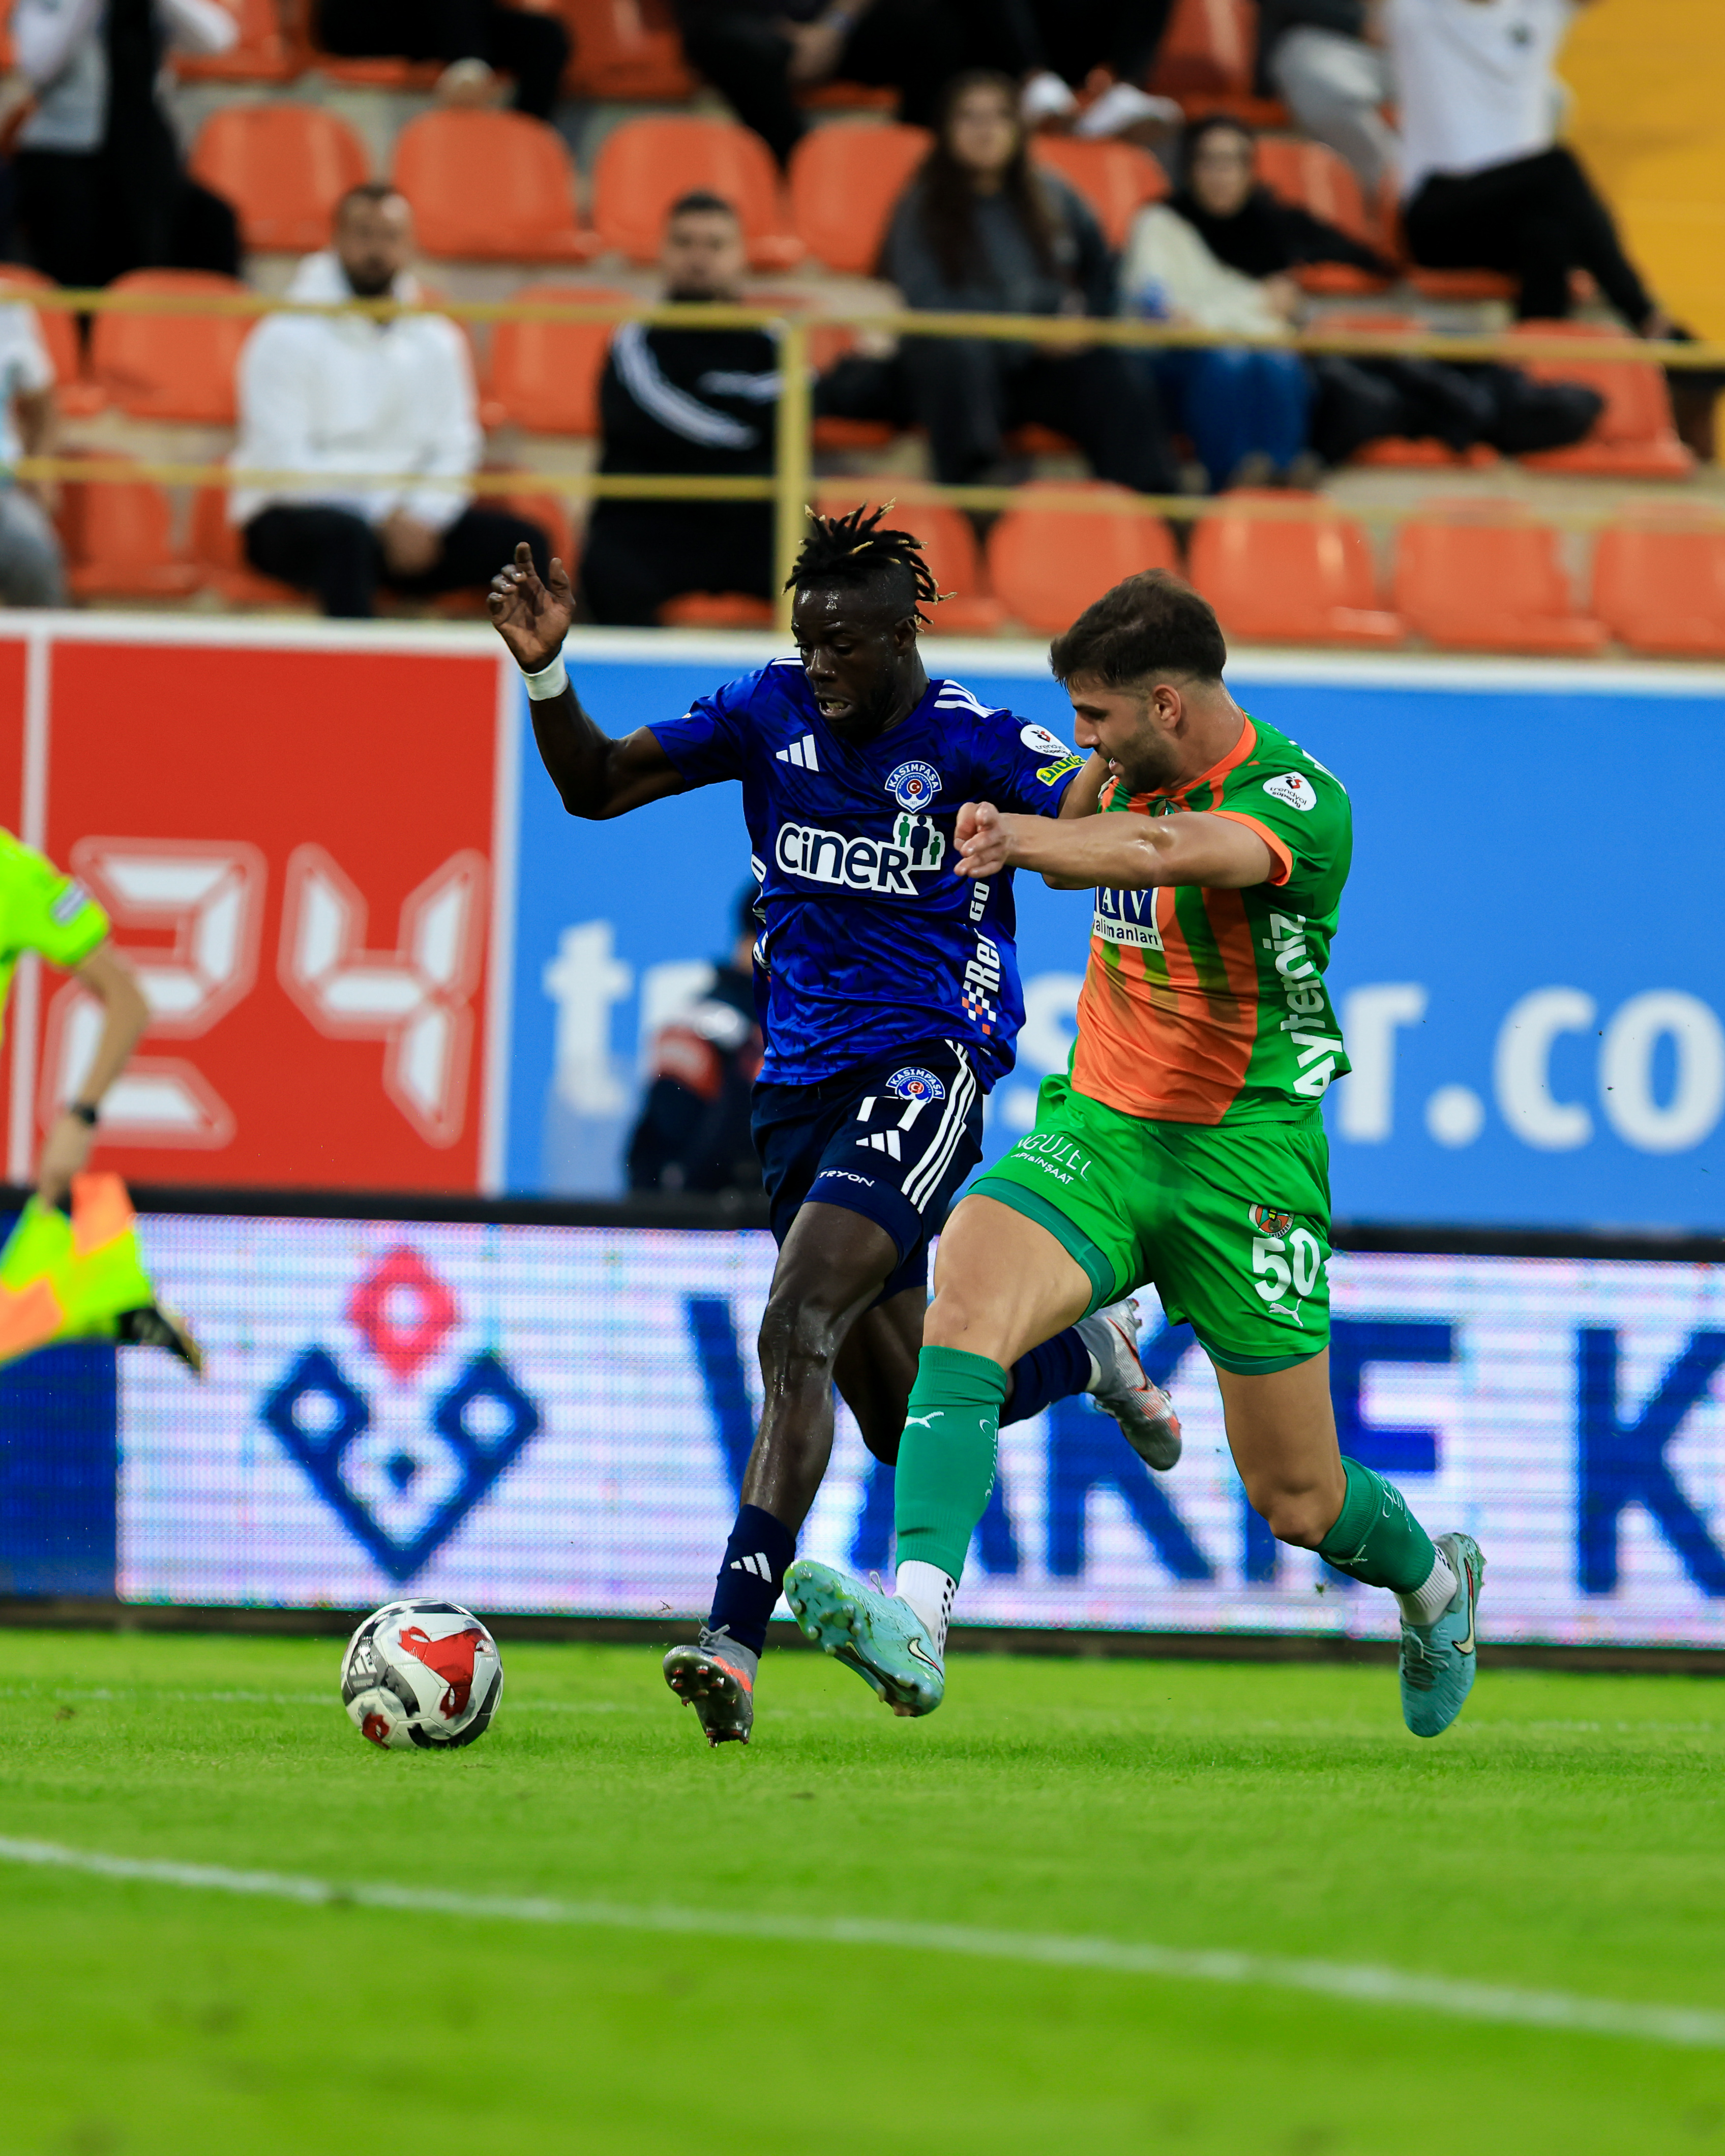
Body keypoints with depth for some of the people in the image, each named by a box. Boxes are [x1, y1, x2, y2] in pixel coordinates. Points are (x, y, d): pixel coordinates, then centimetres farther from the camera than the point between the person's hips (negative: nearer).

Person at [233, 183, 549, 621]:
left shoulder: (437, 342, 13)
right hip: (294, 517, -5)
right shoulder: (286, 338, -4)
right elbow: (283, 461, -12)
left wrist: (422, 518, -13)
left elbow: (454, 452, 9)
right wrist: (384, 518, -18)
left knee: (522, 543, -16)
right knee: (347, 536, -40)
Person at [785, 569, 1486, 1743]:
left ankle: (1433, 1580, 41)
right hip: (1100, 1125, 5)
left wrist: (1027, 838, -61)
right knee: (963, 1303, -27)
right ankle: (918, 1624, -41)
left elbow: (1164, 852, -45)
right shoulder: (1136, 767, 2)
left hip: (1244, 1157, -5)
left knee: (1300, 1502, 5)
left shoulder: (1299, 803, -21)